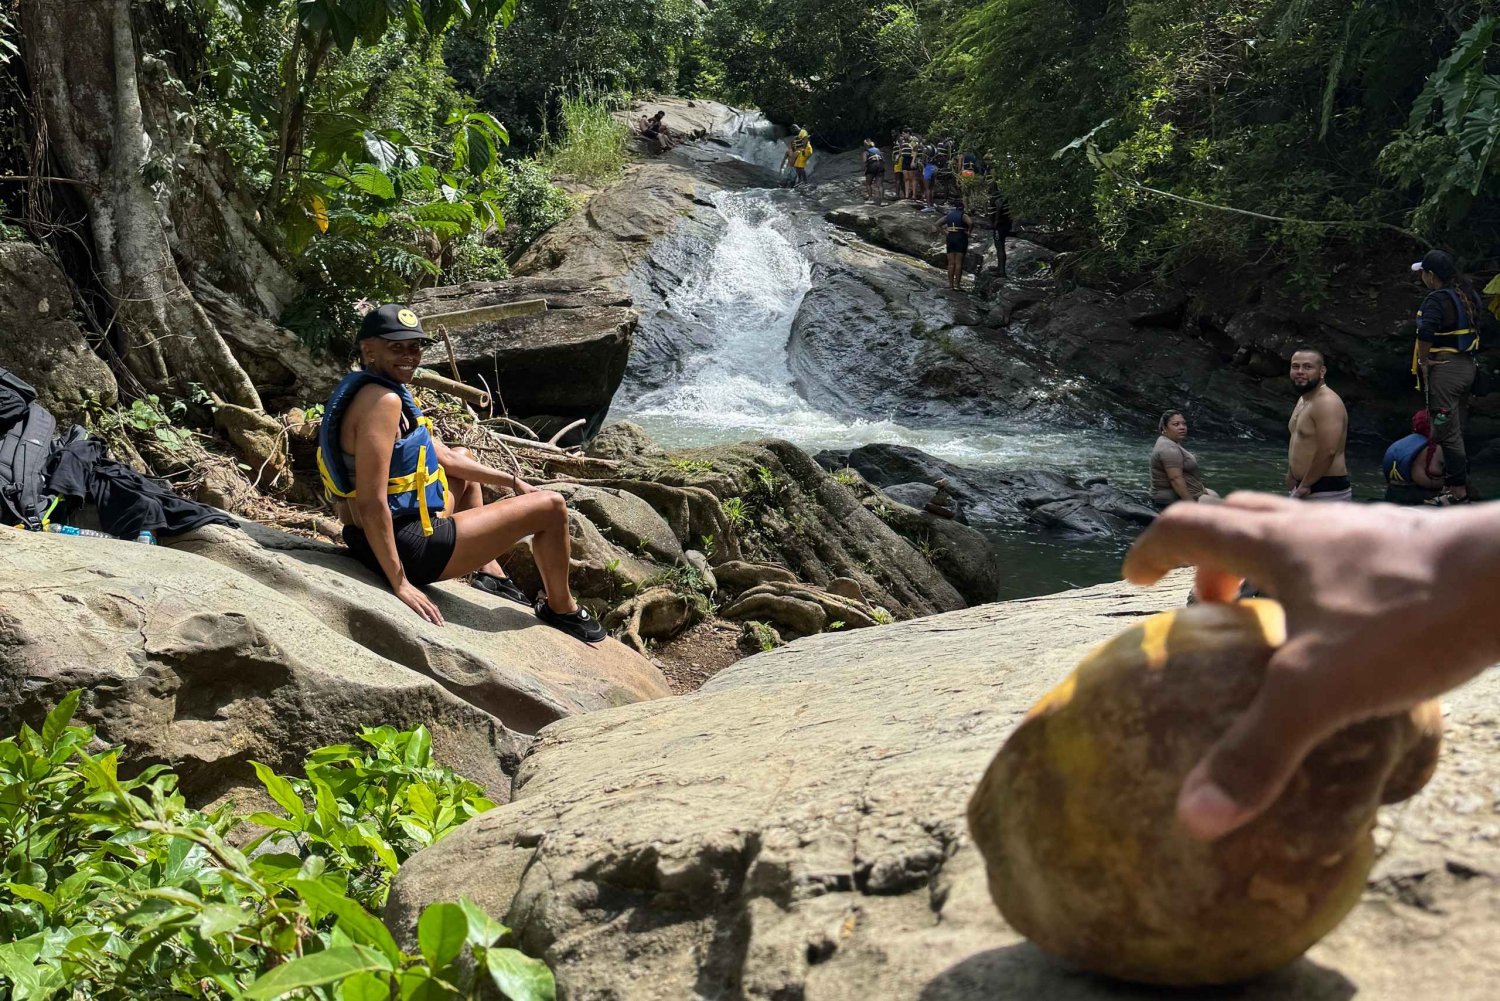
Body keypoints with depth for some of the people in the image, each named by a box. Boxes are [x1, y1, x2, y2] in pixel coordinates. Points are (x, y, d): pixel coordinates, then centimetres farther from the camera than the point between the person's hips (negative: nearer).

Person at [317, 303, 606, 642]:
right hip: (410, 549, -11)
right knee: (551, 507, -1)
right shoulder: (383, 401, -23)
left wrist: (511, 481, 22)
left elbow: (443, 456, 19)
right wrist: (400, 584, -26)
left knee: (463, 459, 37)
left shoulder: (364, 389, 10)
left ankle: (492, 576, 35)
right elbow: (371, 503, -28)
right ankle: (561, 609, 21)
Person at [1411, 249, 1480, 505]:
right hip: (1467, 366, 9)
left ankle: (1459, 493, -3)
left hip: (1444, 369, -9)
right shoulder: (1467, 295, 12)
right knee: (1457, 430, 17)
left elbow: (1425, 333, -31)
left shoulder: (1438, 299, -17)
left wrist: (1423, 362, -16)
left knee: (1448, 433, -5)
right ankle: (1456, 481, 24)